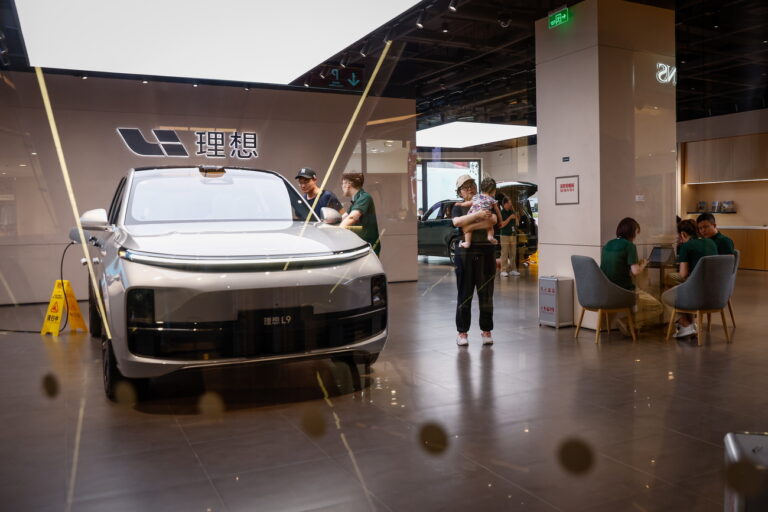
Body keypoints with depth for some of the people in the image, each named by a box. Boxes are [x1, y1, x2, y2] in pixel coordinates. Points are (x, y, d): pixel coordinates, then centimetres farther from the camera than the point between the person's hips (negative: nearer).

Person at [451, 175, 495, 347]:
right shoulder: (459, 207, 9)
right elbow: (457, 222, -13)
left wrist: (469, 226, -13)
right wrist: (478, 215, -22)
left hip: (486, 252, 1)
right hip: (466, 253, -1)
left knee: (486, 293, 4)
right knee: (464, 293, 1)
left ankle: (486, 331, 14)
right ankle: (462, 332, 9)